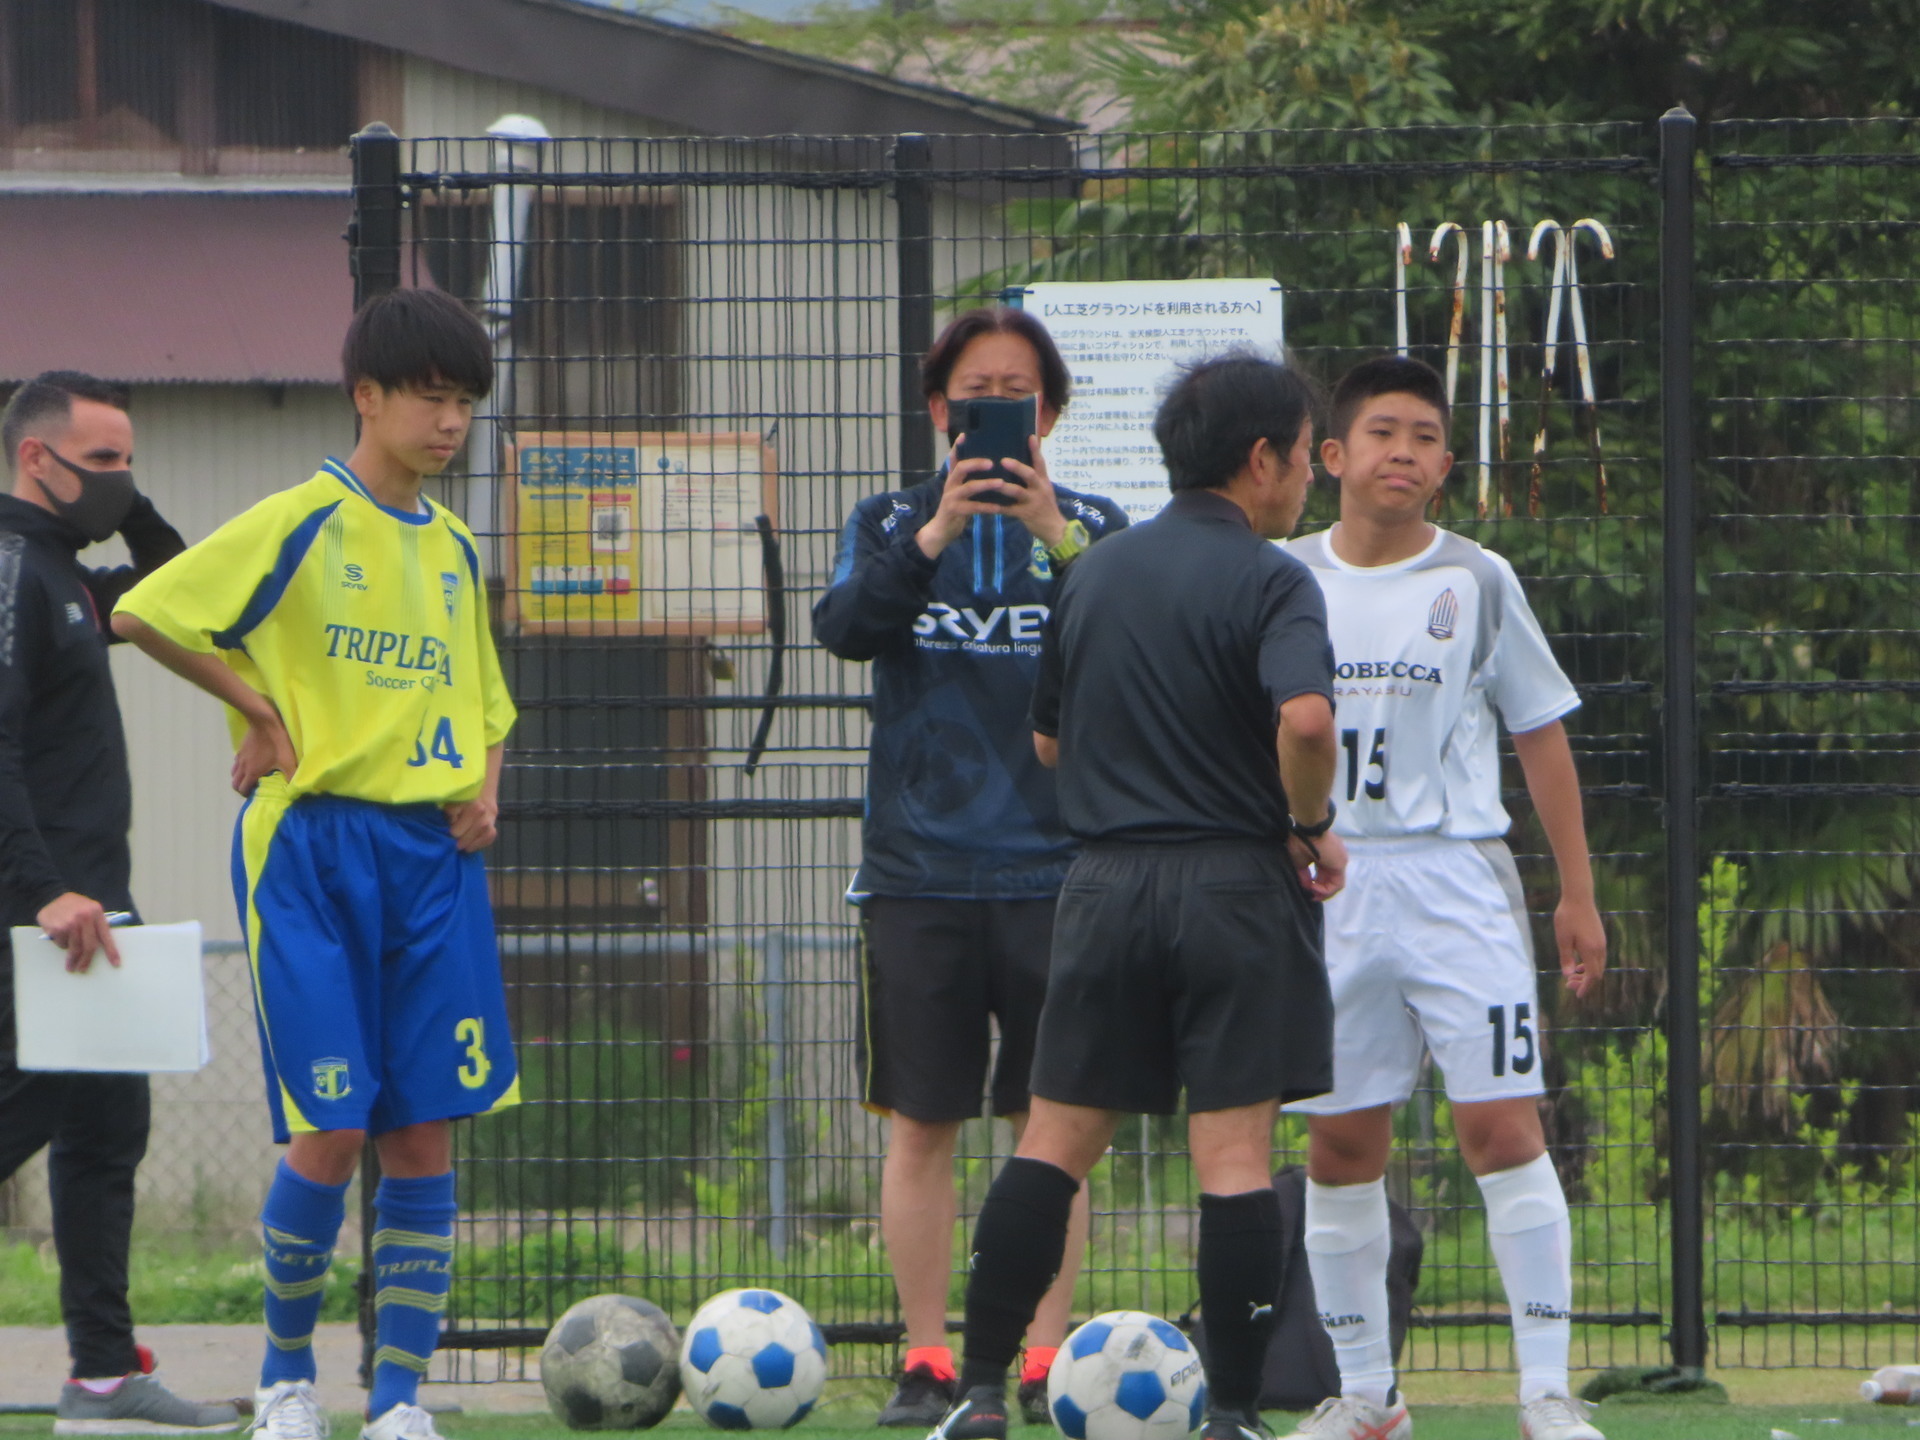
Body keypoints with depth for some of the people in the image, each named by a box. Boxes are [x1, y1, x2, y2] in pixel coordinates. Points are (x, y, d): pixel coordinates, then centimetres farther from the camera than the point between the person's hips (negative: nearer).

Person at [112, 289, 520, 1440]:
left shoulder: (452, 549, 15)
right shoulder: (303, 524, -5)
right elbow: (141, 614, -9)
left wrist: (484, 793, 7)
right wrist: (258, 707, -7)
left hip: (432, 851, 6)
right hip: (312, 847, -6)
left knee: (425, 1132, -1)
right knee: (330, 1131, -9)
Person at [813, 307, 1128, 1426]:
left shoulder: (1093, 527, 8)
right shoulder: (893, 524, 10)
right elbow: (844, 627, -8)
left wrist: (1058, 538, -24)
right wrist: (931, 537, -23)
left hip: (1054, 863, 0)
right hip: (921, 864, 0)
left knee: (1053, 1120, 0)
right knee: (921, 1123, 0)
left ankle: (1048, 1361, 4)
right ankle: (928, 1363, 4)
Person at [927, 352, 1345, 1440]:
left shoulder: (1094, 573, 11)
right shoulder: (1270, 581, -9)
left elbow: (1048, 739, 19)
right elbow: (1305, 717, -26)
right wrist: (1309, 827, -10)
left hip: (1108, 886, 5)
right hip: (1237, 887, -5)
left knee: (1058, 1138, 10)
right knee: (1235, 1152, -2)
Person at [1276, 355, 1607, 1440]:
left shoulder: (1478, 582, 3)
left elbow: (1542, 735, 7)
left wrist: (1578, 893, 5)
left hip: (1458, 881, -2)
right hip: (1327, 886, 2)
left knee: (1502, 1124, -11)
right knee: (1342, 1143, 4)